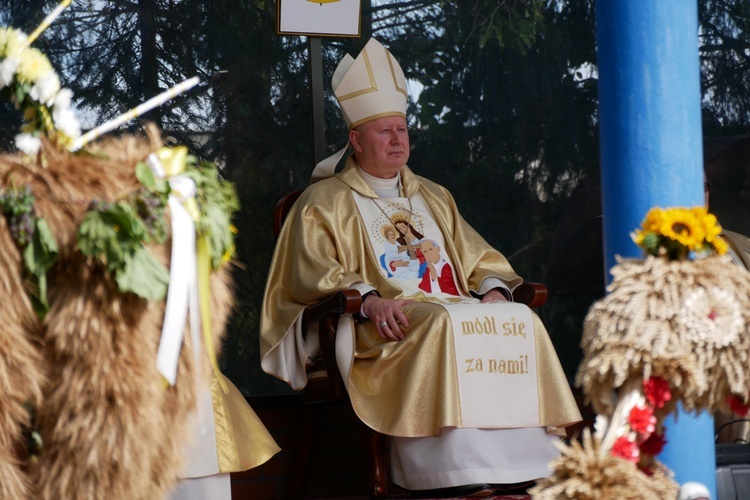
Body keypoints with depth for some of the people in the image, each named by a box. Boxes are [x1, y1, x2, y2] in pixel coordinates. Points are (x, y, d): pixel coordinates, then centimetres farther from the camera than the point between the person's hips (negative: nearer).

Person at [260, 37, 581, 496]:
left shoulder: (434, 197, 27)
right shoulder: (324, 201, 10)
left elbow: (479, 257, 24)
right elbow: (311, 270, -5)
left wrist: (492, 289, 0)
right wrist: (367, 298, -23)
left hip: (453, 303, 5)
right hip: (382, 323, -5)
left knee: (520, 321, -24)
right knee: (443, 324, -37)